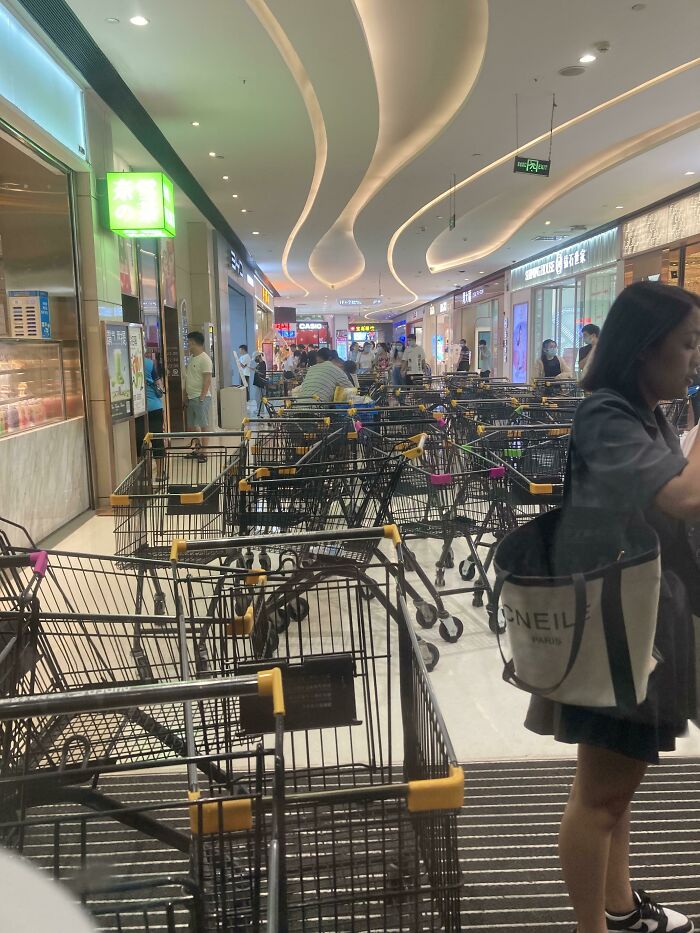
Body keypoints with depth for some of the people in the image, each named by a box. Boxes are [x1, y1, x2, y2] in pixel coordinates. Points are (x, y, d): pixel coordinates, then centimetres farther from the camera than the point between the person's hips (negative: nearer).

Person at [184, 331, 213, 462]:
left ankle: (203, 451, -1)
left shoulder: (204, 359, -12)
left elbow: (207, 380, -17)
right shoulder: (192, 358, 15)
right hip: (191, 397, 9)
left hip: (200, 397, -9)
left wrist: (202, 398, -20)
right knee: (192, 425, 14)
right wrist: (185, 393, 16)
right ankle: (197, 448, 24)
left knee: (203, 425, -4)